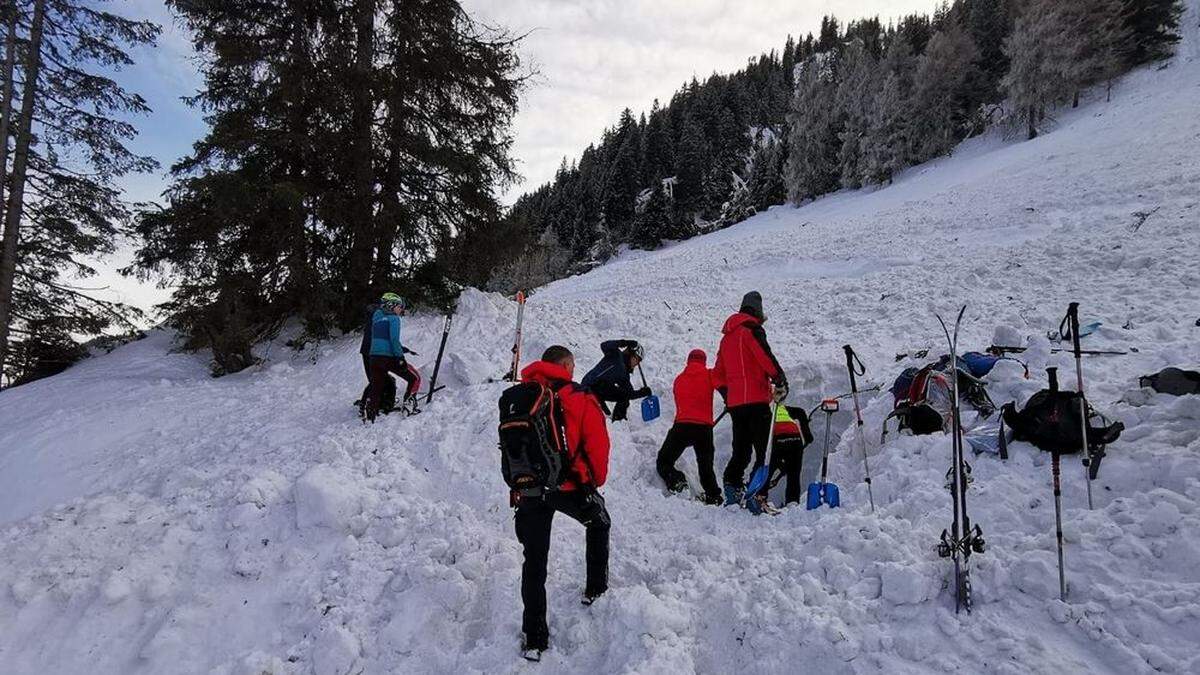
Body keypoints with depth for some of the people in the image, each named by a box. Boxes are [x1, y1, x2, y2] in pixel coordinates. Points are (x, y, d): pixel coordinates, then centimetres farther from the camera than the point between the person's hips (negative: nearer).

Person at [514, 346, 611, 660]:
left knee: (534, 562, 10)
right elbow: (597, 444, -8)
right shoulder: (579, 399, -7)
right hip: (571, 487, -3)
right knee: (598, 524, 29)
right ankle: (595, 588, 36)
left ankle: (534, 638, 12)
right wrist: (597, 479, 9)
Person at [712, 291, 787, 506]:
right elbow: (765, 357, -16)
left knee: (741, 450, 14)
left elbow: (717, 374, 23)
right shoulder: (752, 329, -3)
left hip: (734, 403, 8)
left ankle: (732, 487, 8)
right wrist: (781, 382, -10)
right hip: (755, 399, -8)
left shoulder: (727, 336, 21)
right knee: (764, 450, -7)